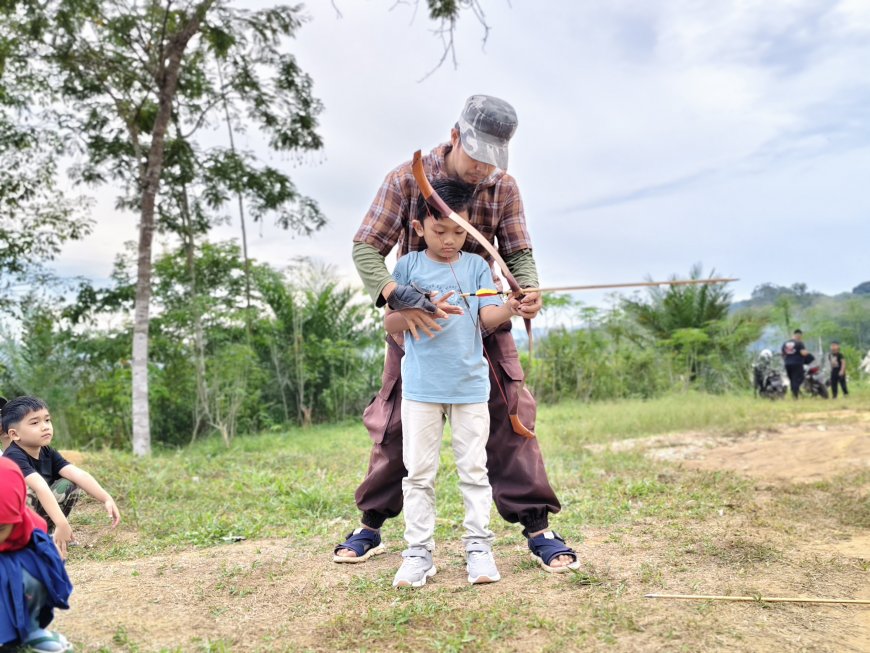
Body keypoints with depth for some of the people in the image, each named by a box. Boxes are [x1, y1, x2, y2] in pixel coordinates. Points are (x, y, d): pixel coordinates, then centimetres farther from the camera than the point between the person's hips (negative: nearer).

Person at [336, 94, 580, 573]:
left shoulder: (503, 187, -5)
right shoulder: (407, 179, -13)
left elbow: (519, 252, -4)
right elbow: (365, 249, -18)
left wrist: (529, 289, -29)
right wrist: (398, 296, -37)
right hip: (416, 319, -1)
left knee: (509, 417, -6)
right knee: (395, 424, 3)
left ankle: (537, 529, 1)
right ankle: (371, 527, 19)